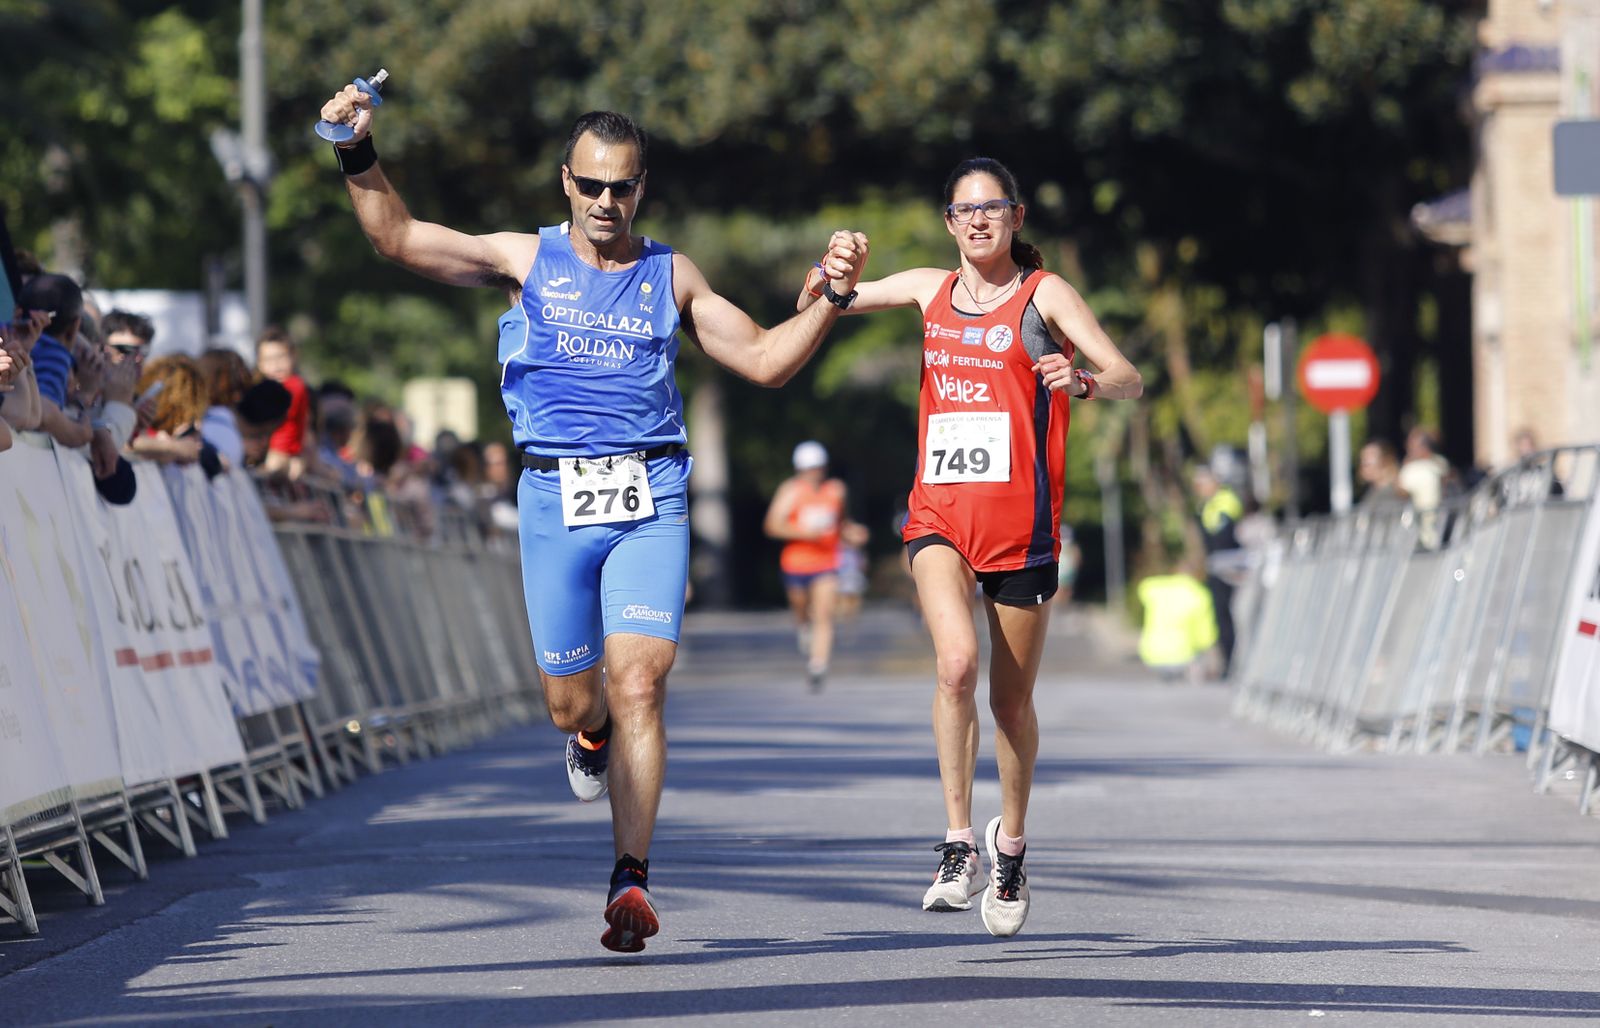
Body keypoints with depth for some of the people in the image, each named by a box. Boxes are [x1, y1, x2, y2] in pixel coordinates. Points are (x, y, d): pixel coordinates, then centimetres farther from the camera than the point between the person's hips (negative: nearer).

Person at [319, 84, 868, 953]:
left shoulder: (671, 277, 13)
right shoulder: (527, 260, 9)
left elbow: (766, 361, 13)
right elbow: (398, 238, 1)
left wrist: (831, 299, 0)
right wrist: (360, 154, -13)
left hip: (651, 499, 0)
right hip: (555, 497, 0)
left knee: (639, 685, -16)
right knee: (570, 703, 4)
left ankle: (631, 880, -15)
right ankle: (593, 734, 44)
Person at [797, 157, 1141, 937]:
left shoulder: (1044, 294, 0)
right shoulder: (931, 289, 12)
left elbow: (1129, 381, -9)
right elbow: (826, 303, 26)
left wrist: (1083, 380, -32)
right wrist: (823, 288, 2)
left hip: (1020, 521, -2)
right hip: (939, 513, 2)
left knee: (1011, 698, 7)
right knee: (957, 661, -23)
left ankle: (1011, 847, 29)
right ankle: (959, 843, -17)